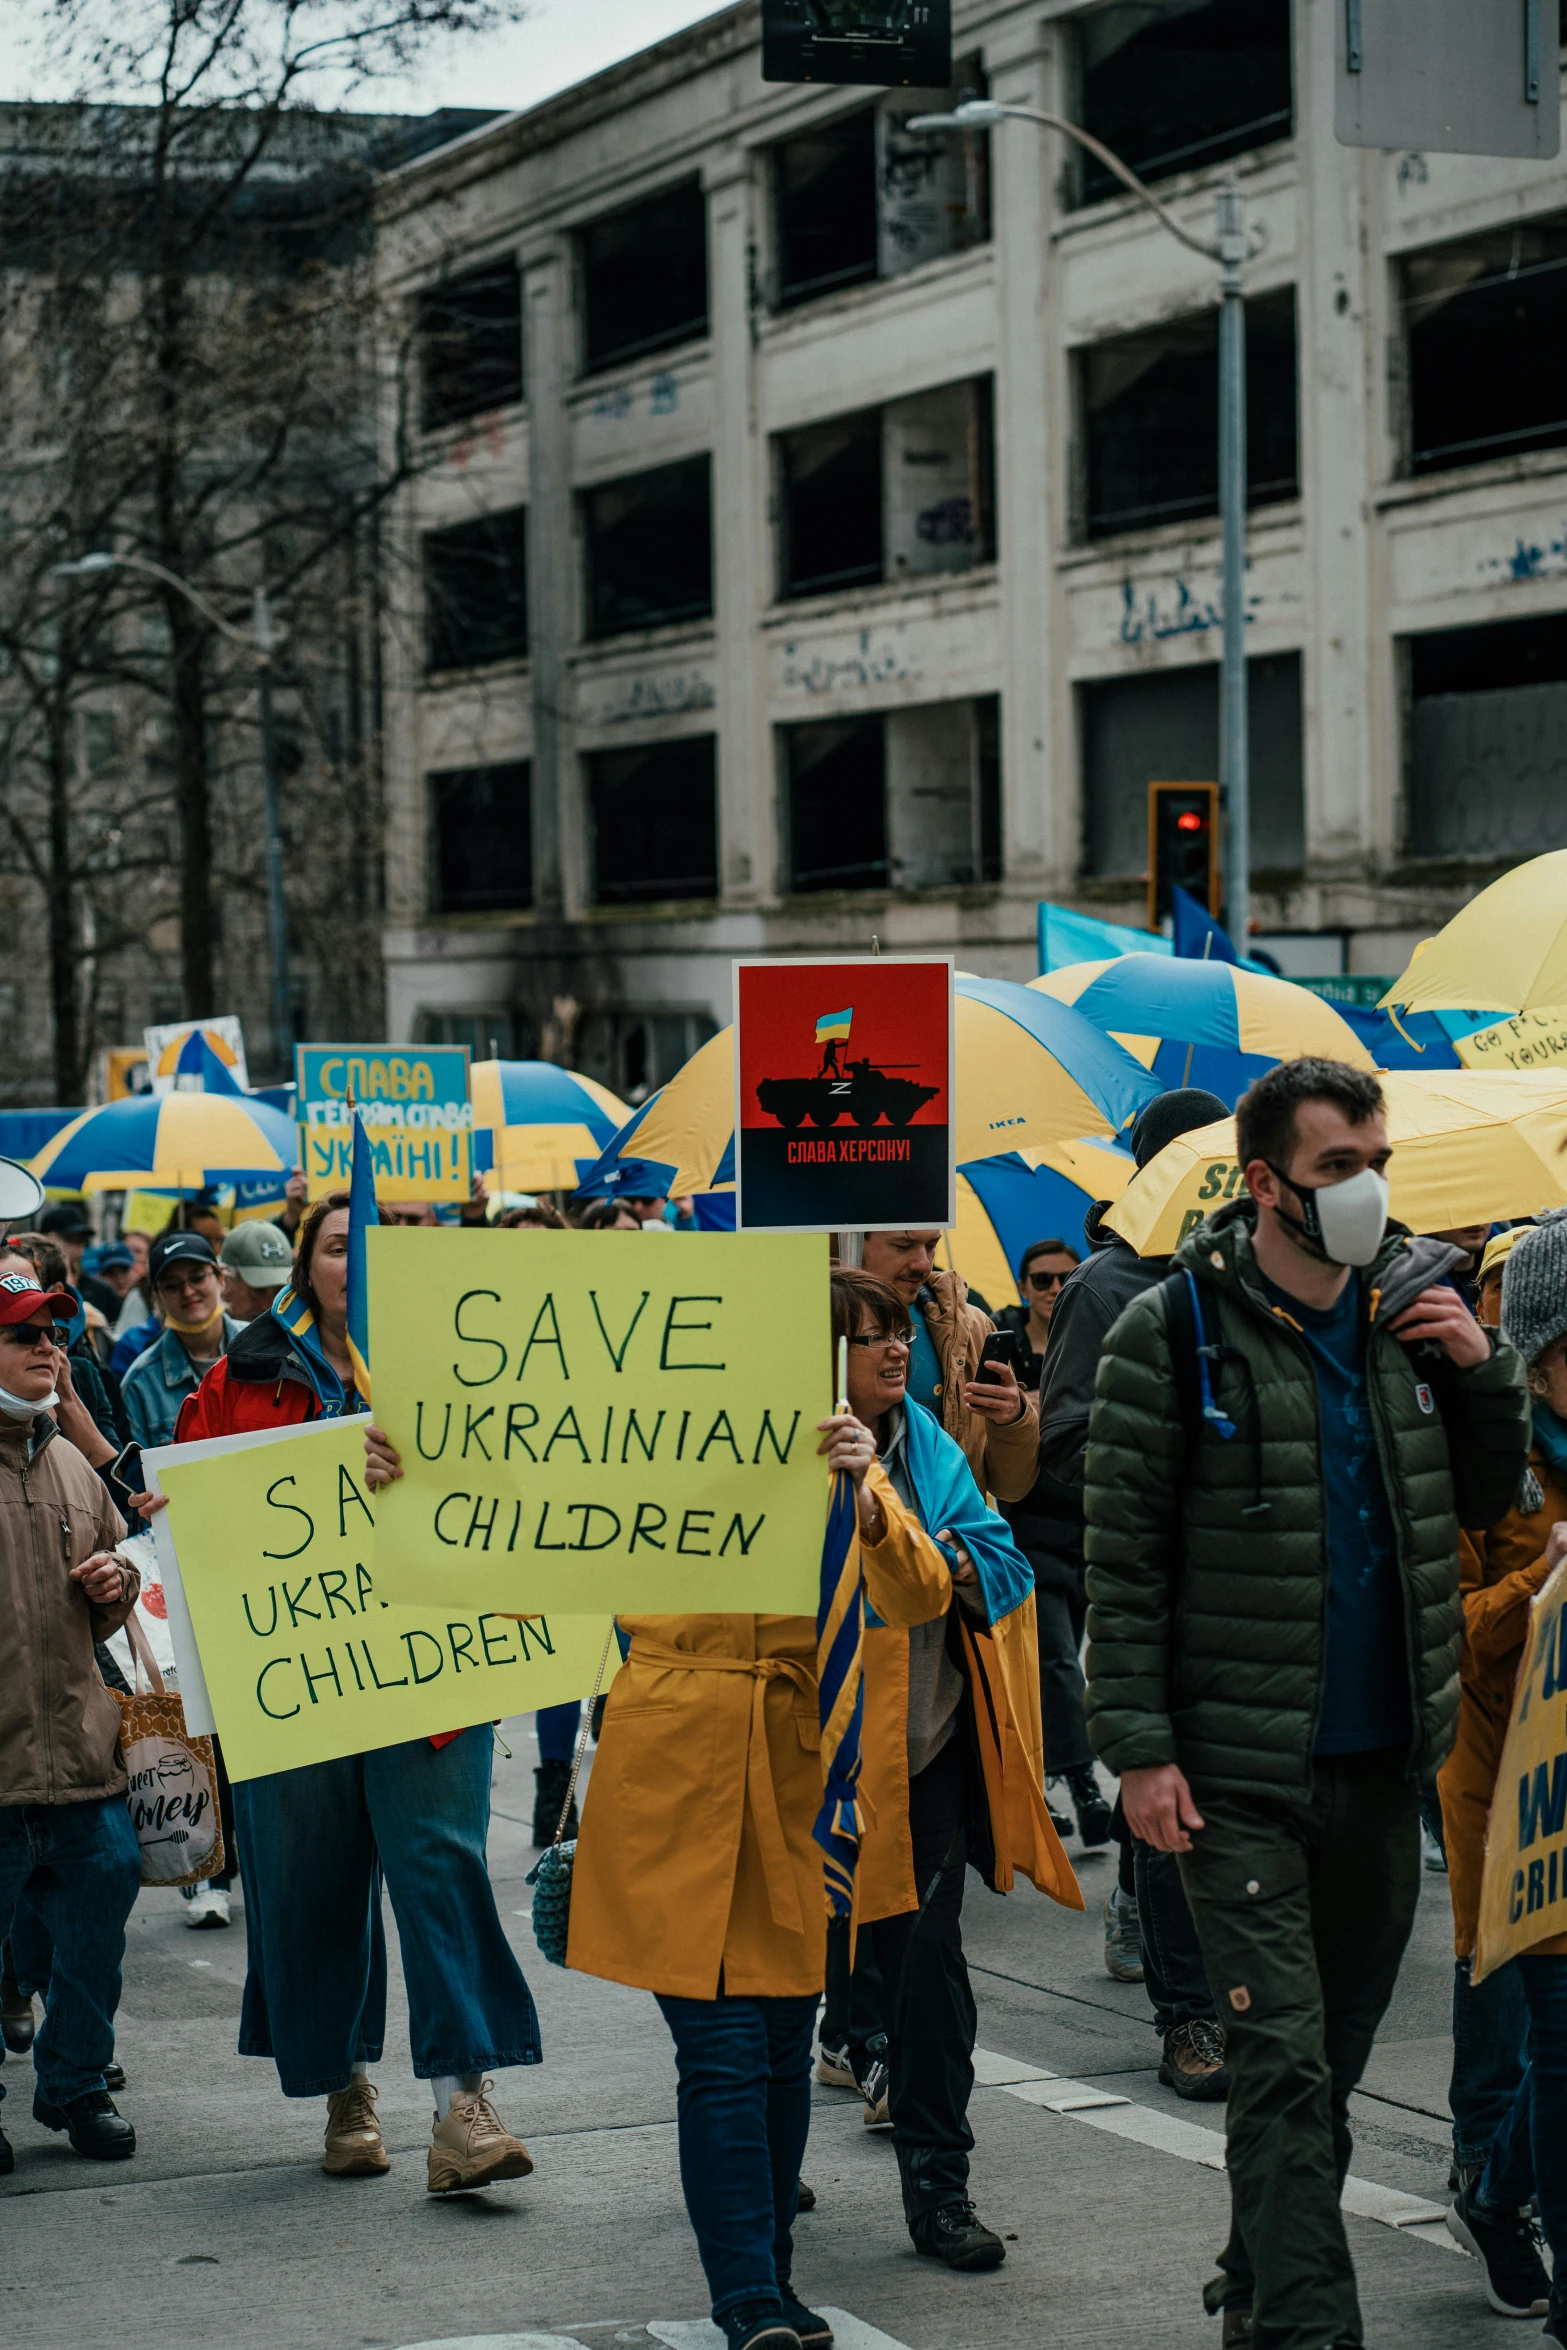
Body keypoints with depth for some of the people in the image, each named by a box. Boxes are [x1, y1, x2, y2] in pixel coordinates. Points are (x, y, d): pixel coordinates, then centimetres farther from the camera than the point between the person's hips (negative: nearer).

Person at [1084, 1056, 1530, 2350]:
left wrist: (1484, 1370, -2)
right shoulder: (1174, 1331, -8)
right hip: (1242, 1769, -5)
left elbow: (1488, 1501, 16)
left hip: (1386, 1757, 5)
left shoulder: (1417, 1307, 7)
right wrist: (1140, 1746, -13)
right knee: (1285, 2063, -9)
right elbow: (1123, 1553, -7)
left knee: (1338, 2051, 15)